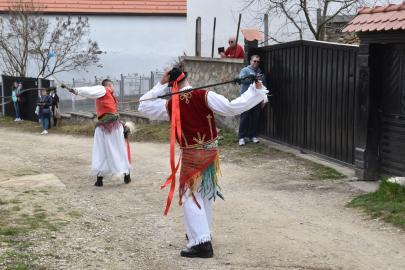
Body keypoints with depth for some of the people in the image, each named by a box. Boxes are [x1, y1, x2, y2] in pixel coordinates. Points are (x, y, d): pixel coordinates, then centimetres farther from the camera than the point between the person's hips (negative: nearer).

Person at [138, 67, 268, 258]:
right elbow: (232, 108, -16)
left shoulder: (170, 105, -8)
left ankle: (201, 242, -12)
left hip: (191, 155, -3)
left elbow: (143, 106, 4)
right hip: (211, 152, 3)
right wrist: (256, 90, -11)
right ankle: (202, 232, 34)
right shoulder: (205, 96, -10)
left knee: (191, 196, 0)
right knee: (206, 192, 19)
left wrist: (161, 84, 1)